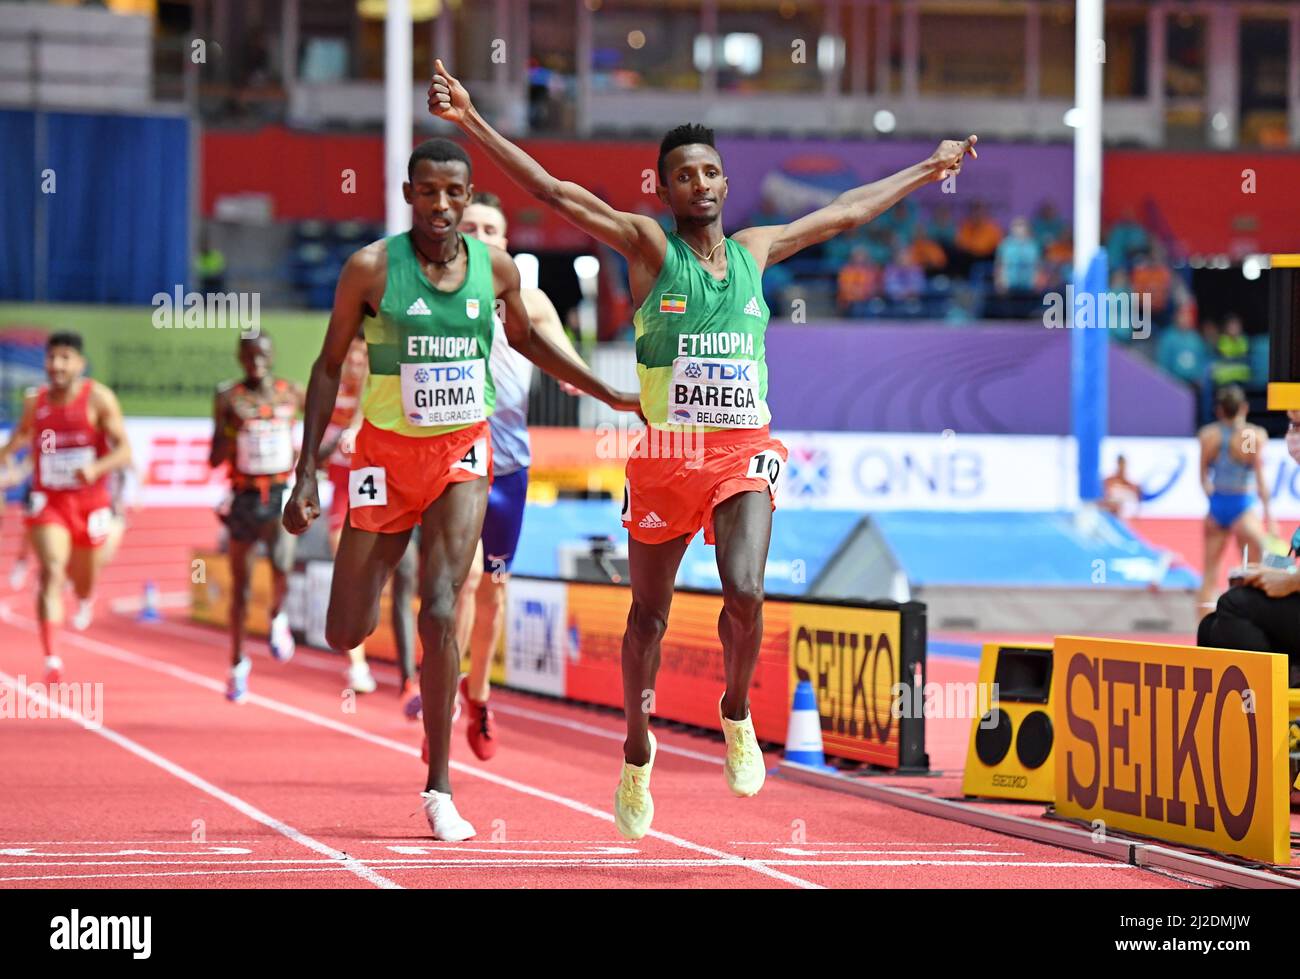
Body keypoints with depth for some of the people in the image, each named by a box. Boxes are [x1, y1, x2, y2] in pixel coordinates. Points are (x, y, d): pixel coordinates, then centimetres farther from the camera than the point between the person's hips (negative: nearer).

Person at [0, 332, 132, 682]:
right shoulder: (35, 402, 1)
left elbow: (125, 451, -14)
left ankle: (85, 598, 58)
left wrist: (97, 468, -31)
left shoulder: (99, 399, -10)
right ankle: (52, 659, -28)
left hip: (90, 504, -1)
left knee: (83, 583, 16)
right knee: (51, 573, -21)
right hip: (48, 502, 1)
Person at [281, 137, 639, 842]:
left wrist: (608, 395, 19)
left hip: (463, 451, 1)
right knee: (344, 635, 0)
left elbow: (526, 340, 18)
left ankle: (439, 789, -8)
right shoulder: (371, 268, -10)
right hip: (387, 451, -1)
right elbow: (329, 367, -3)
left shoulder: (495, 268, -2)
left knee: (439, 614, -15)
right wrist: (306, 474, -8)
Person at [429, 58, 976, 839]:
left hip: (743, 453, 2)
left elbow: (846, 212, 24)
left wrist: (929, 169, 34)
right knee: (650, 612, 9)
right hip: (666, 453, -2)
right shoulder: (650, 247, -2)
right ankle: (638, 756, 30)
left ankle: (737, 714, 7)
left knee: (745, 591, -21)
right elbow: (552, 190, -10)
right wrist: (471, 122, -18)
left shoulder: (755, 249, 10)